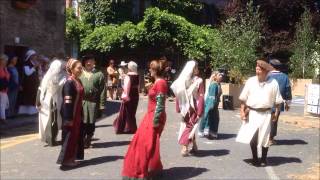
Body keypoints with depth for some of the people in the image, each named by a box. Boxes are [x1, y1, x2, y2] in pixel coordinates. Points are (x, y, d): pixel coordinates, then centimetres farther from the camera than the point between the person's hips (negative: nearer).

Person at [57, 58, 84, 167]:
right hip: (70, 114, -9)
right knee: (69, 136, 0)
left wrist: (81, 114, 15)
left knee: (77, 135, 13)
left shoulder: (78, 81, 10)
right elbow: (67, 102, -20)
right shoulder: (69, 83, -16)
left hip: (77, 114, 9)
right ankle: (66, 159, 11)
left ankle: (71, 157, 24)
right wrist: (68, 118, -22)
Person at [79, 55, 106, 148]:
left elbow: (102, 91, 1)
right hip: (81, 102, 1)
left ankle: (88, 141, 23)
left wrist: (101, 106, -4)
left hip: (93, 103, 0)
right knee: (81, 123, -1)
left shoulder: (99, 74, 4)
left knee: (91, 124, 8)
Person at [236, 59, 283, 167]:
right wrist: (242, 111, -2)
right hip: (252, 113, 1)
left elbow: (277, 101, 1)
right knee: (252, 137, 2)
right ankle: (255, 158, 21)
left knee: (264, 138, 8)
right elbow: (243, 99, 3)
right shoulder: (250, 81, -1)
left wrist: (276, 113, -3)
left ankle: (263, 159, 26)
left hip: (265, 114, -1)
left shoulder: (273, 83, -4)